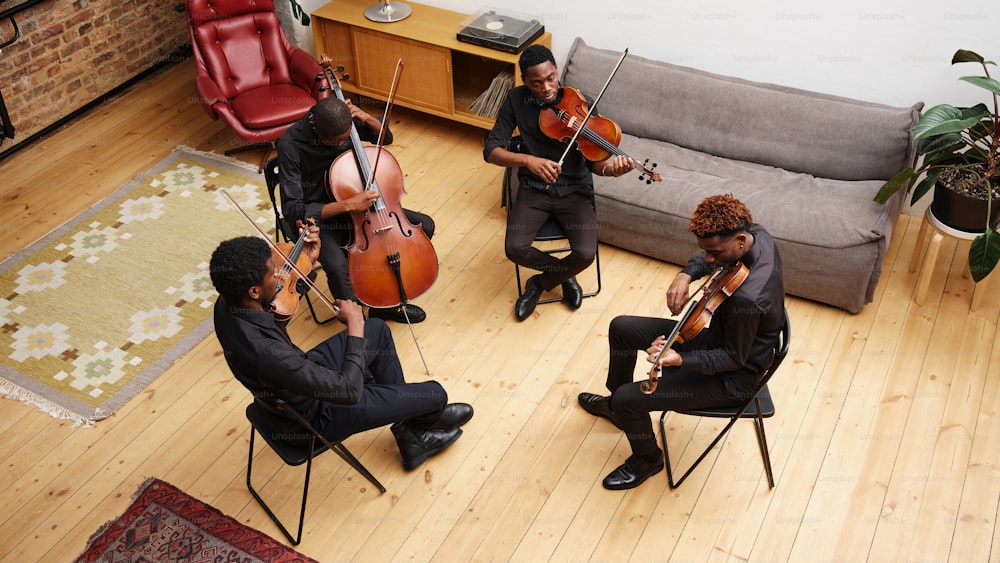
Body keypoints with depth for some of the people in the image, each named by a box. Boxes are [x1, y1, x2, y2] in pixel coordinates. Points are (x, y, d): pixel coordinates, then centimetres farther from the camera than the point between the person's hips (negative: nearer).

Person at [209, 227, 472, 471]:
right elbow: (348, 390, -36)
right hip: (311, 418, -8)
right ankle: (419, 425, 38)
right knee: (435, 394, -1)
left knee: (378, 329, 17)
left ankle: (408, 414, 30)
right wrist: (355, 325, -24)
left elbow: (278, 317, 6)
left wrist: (306, 262, -7)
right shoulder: (265, 353, -43)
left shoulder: (227, 303, -17)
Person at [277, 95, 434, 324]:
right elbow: (292, 210, -27)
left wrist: (367, 118, -17)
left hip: (357, 204, 6)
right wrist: (348, 205, -35)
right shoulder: (290, 144, -26)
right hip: (319, 217, -6)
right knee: (337, 266, -37)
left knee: (424, 226, -5)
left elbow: (385, 137, 7)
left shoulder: (347, 122, -13)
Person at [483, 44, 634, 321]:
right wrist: (528, 160, -31)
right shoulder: (516, 100, -8)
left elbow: (593, 161, -10)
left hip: (575, 190, -1)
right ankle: (564, 275, 8)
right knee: (515, 248, -24)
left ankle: (540, 283, 9)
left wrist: (611, 167, -36)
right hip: (534, 189, 1)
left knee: (586, 253, -24)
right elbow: (491, 150, -12)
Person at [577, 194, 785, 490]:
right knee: (621, 328, 12)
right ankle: (615, 405, 37)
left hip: (733, 378, -9)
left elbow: (733, 359, -25)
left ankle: (647, 460, 20)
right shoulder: (754, 232, -14)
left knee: (628, 399, -13)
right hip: (721, 337, 9)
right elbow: (706, 258, 6)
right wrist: (686, 274, -13)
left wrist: (679, 359, -36)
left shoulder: (748, 297, -39)